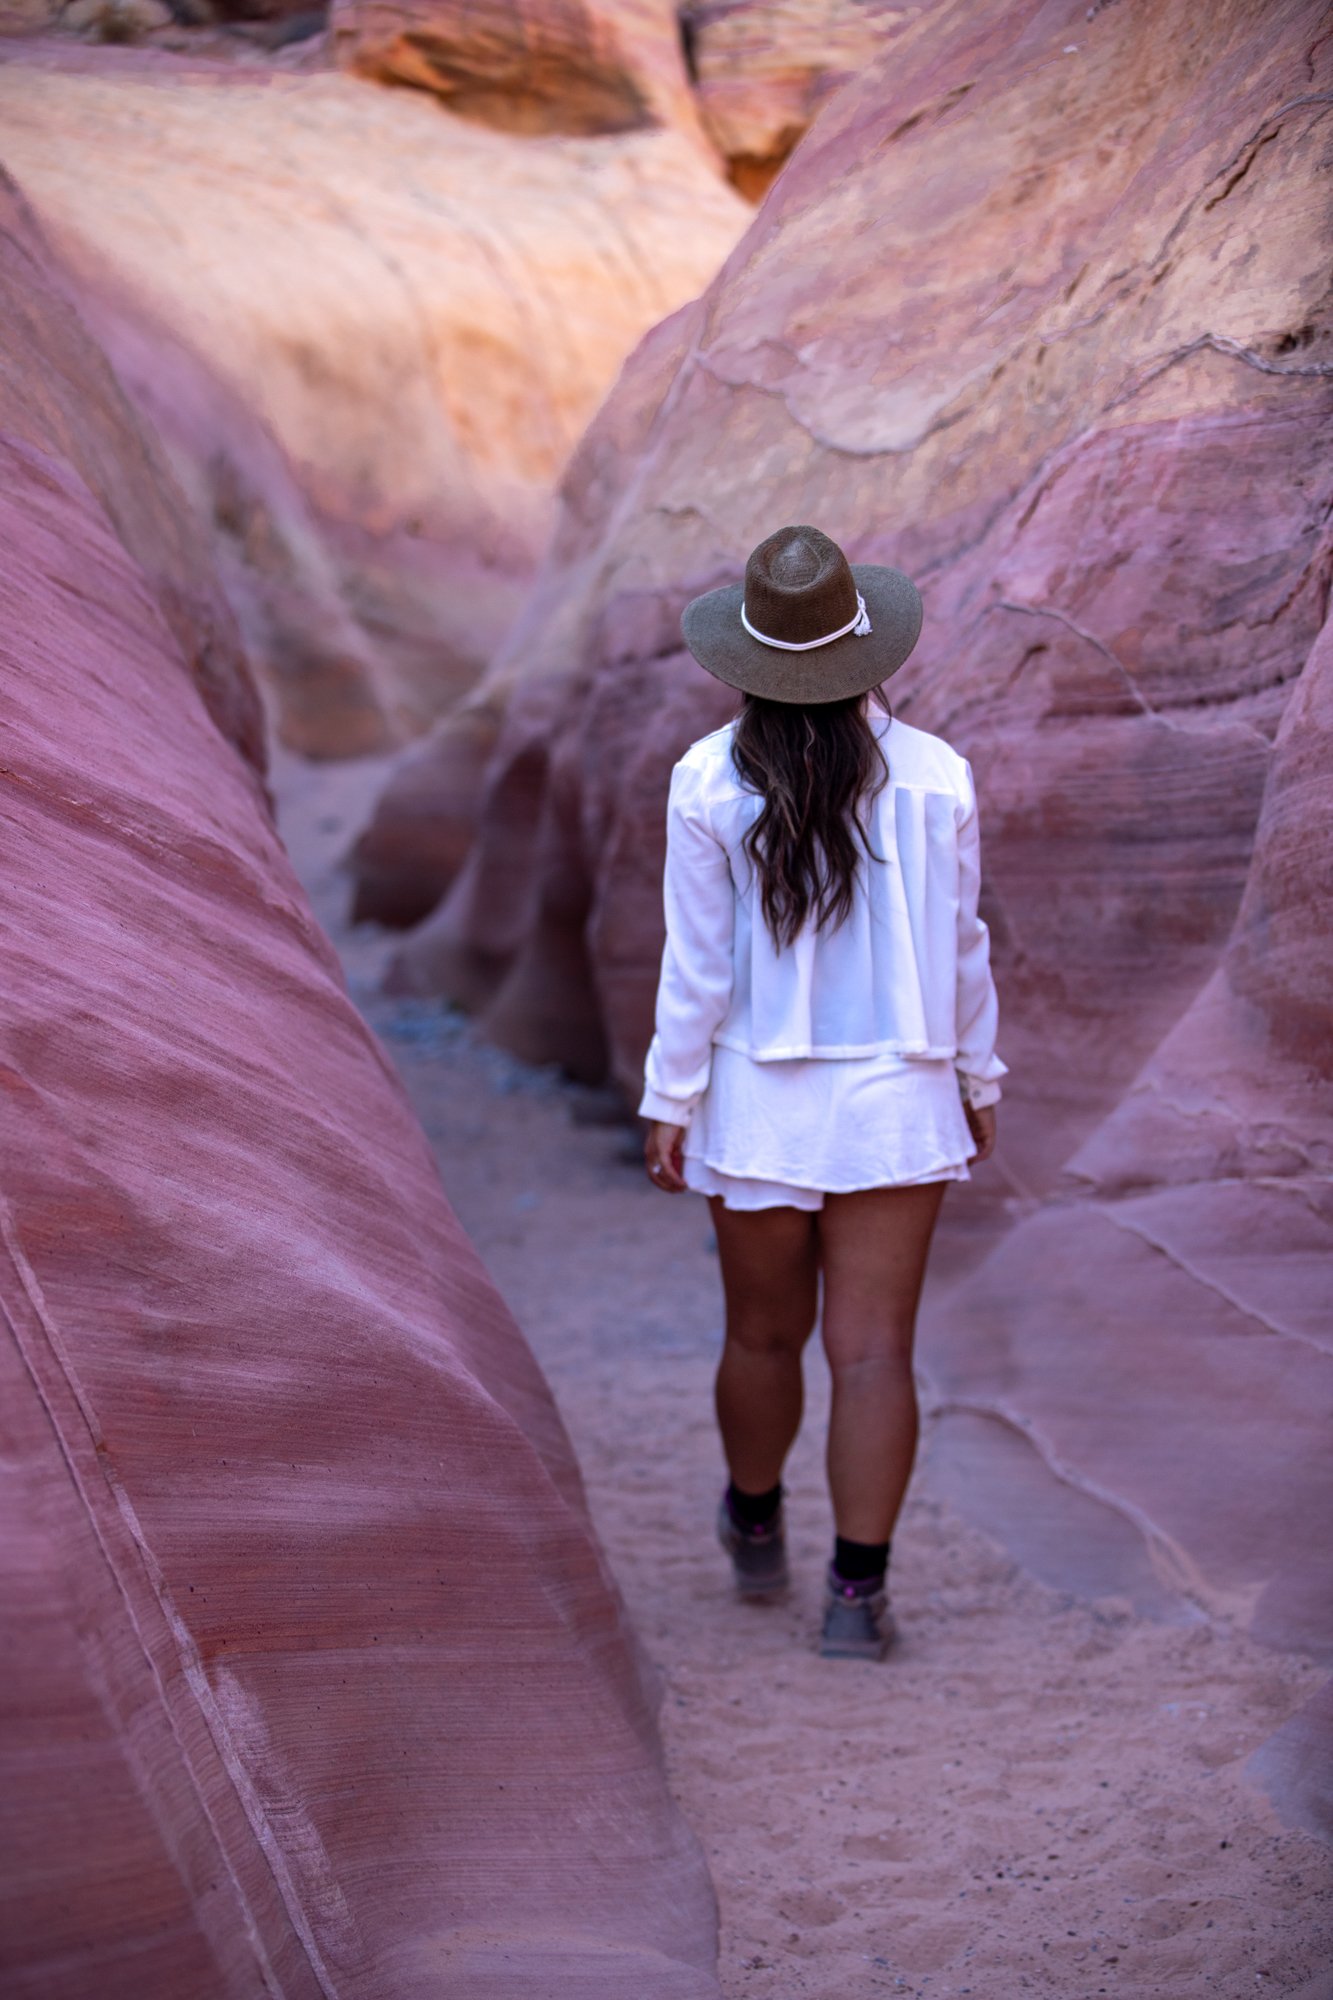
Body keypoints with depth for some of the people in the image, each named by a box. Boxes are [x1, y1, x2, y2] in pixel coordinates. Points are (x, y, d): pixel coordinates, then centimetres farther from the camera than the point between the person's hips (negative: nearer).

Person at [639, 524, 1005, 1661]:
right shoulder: (936, 778, -7)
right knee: (874, 1348, 2)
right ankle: (858, 1591, -2)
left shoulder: (710, 784, -11)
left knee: (765, 1333, 18)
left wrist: (670, 1106, 1)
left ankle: (755, 1526, 40)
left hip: (758, 1099, 0)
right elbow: (963, 948, 1)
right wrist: (978, 1080, 14)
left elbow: (697, 965, -8)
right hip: (896, 1100, 0)